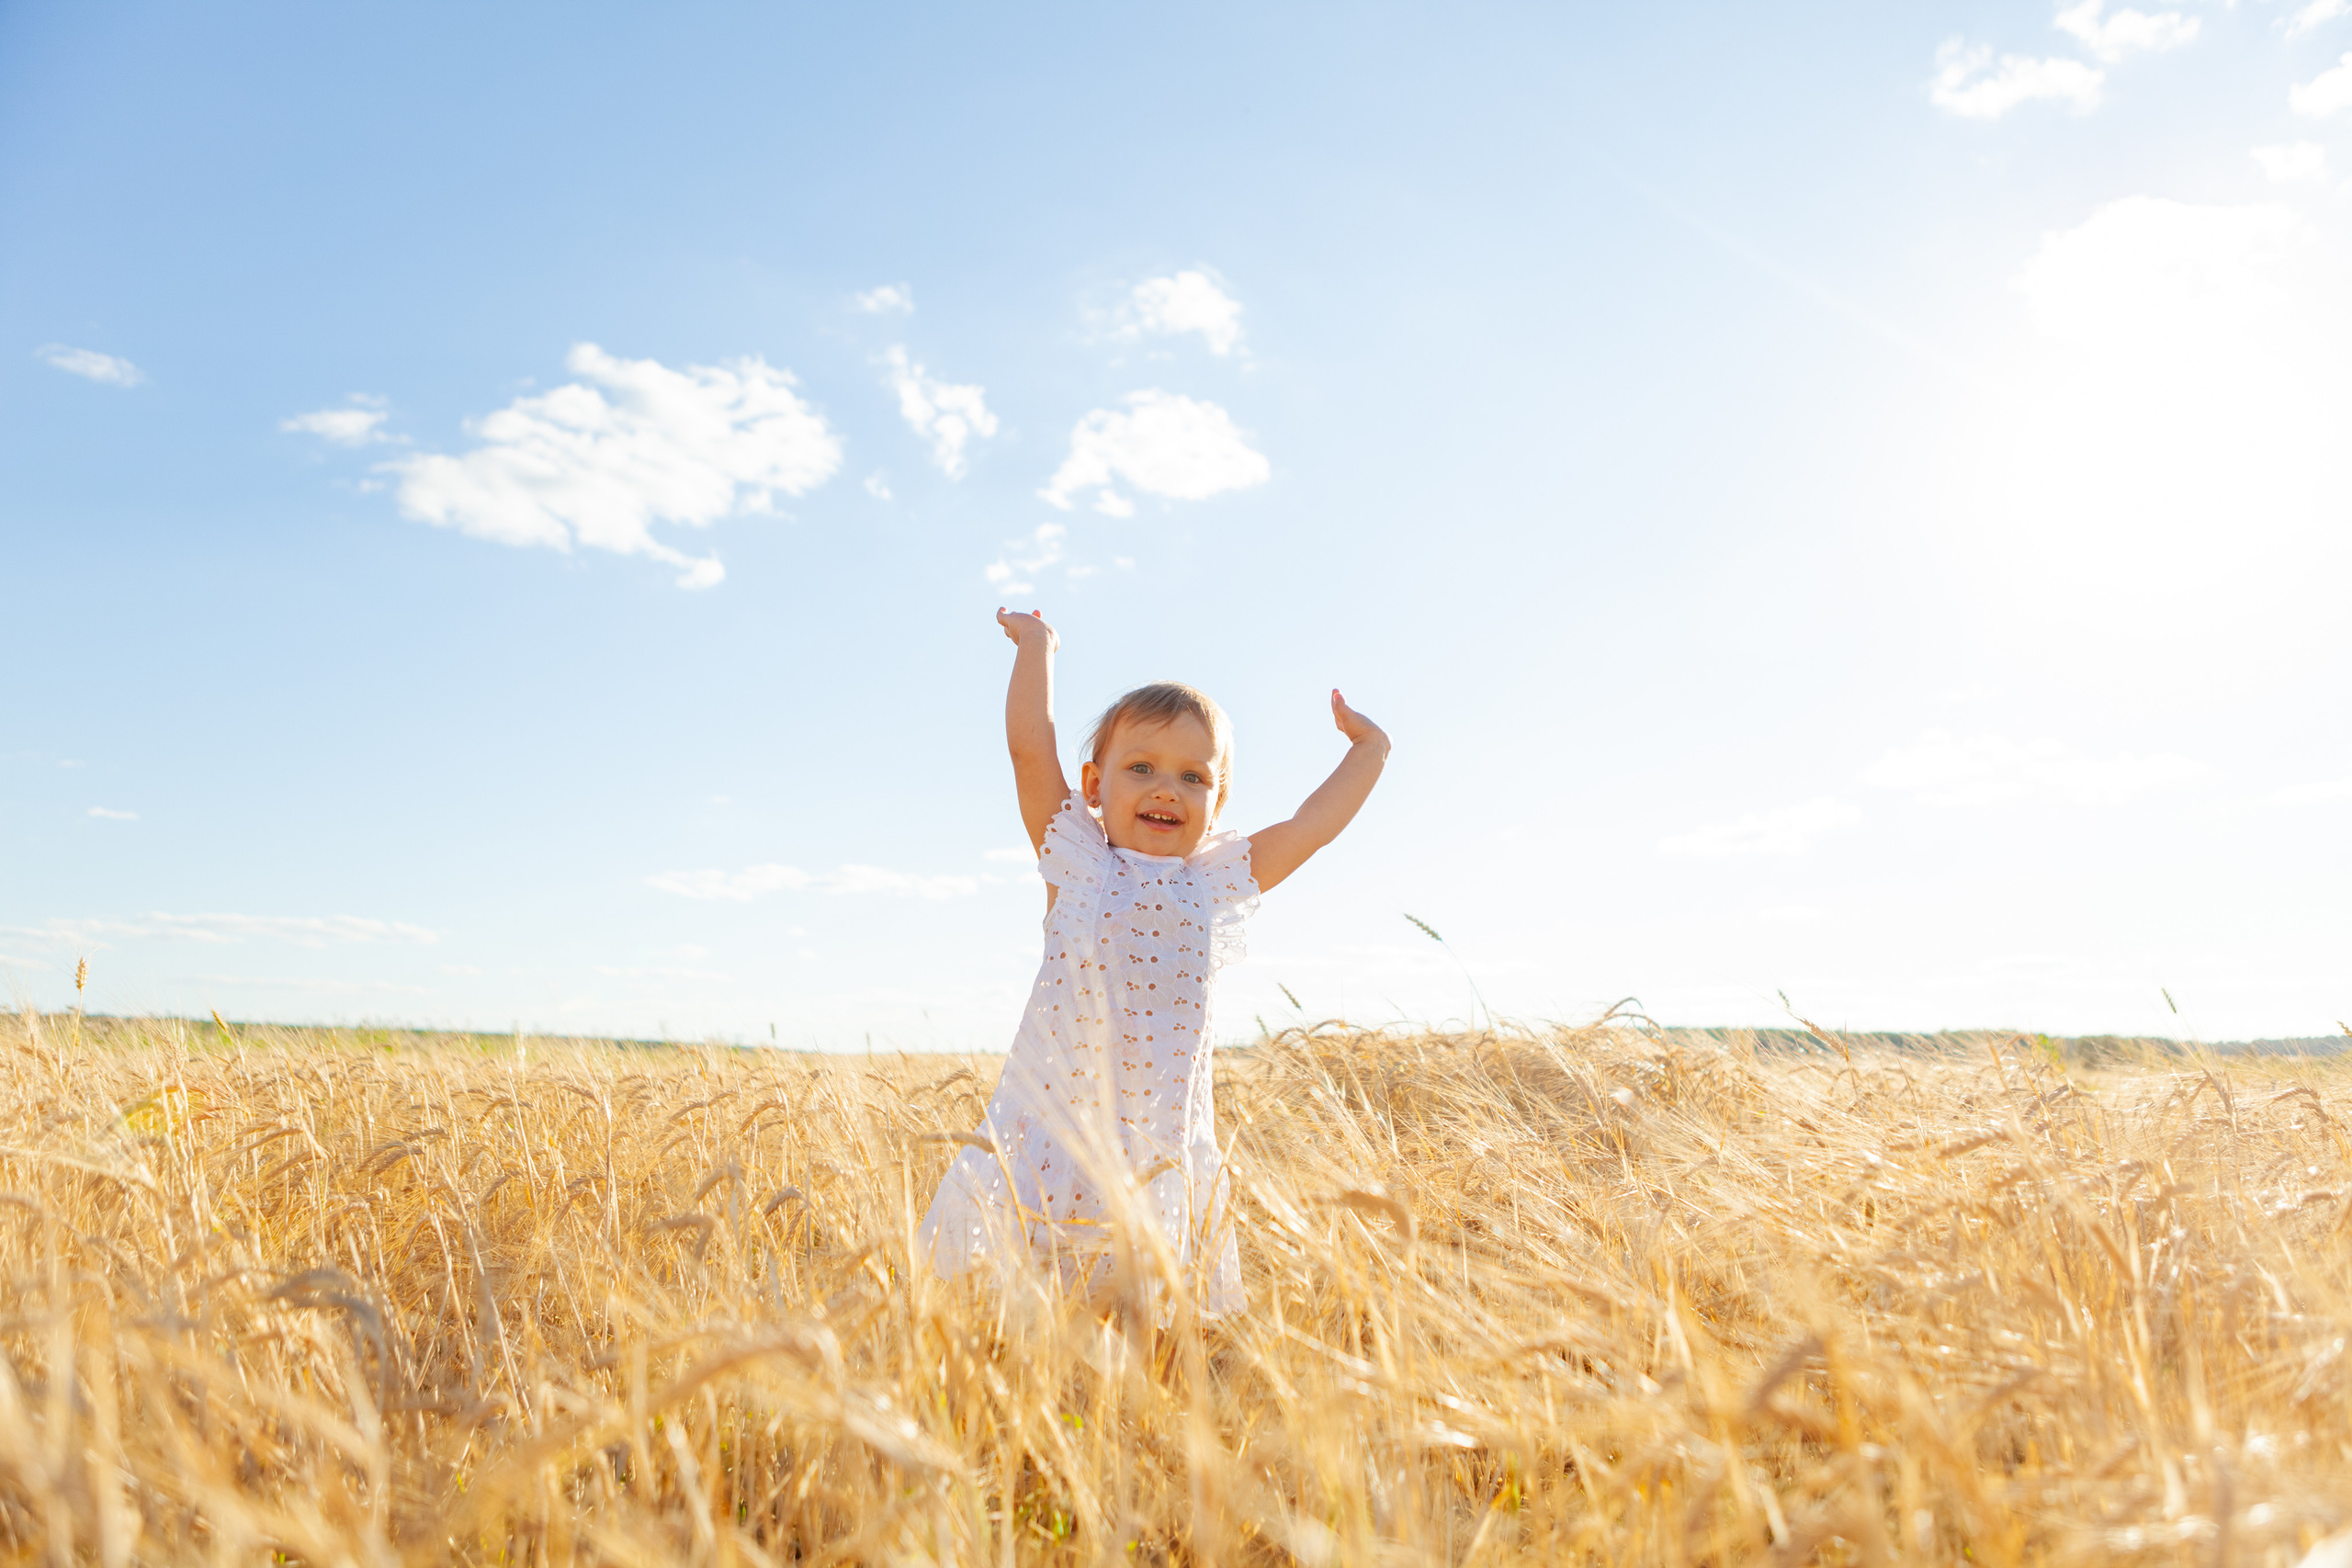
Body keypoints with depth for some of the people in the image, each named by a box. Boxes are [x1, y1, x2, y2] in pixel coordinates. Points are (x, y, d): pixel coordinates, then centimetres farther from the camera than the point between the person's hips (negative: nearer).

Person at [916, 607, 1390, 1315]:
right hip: (1053, 1123, -2)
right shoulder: (1077, 860, 2)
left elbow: (1313, 824, 17)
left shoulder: (1217, 881, 9)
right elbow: (1030, 745, -1)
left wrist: (1368, 749, 26)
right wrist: (1035, 644, 9)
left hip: (1162, 1147, 2)